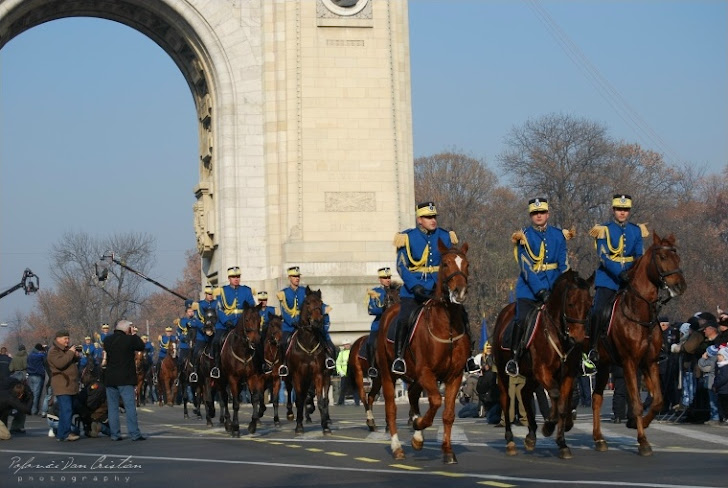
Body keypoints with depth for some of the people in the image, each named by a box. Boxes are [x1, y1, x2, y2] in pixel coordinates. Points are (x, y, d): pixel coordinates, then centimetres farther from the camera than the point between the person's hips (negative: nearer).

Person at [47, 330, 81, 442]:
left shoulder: (67, 349, 22)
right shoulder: (54, 351, -8)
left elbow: (76, 361, 27)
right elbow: (60, 363, -23)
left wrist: (77, 356, 5)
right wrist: (70, 353, -17)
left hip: (70, 385, 10)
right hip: (62, 386, -10)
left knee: (68, 410, 9)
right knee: (66, 410, -16)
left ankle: (62, 433, 12)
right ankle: (64, 434, -19)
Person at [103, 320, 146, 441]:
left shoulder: (107, 340, 5)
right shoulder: (129, 339, -10)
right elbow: (141, 346, 2)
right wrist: (134, 334, 12)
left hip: (110, 379, 5)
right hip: (125, 379, -5)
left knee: (112, 407, 7)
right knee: (130, 407, -3)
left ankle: (115, 434, 7)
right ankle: (134, 434, -6)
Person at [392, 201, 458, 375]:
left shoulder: (445, 237, 7)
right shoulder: (408, 238, -1)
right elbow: (402, 266, -6)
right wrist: (415, 286, -20)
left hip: (439, 289, 2)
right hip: (413, 290, -2)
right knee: (404, 320, -22)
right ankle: (398, 356, -8)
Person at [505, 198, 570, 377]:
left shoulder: (558, 235, 9)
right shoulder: (524, 236, -1)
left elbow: (564, 265, 7)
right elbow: (526, 267, -10)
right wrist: (541, 291, -20)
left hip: (553, 288, 3)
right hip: (529, 289, -3)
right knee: (522, 320, -19)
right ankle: (515, 358, -8)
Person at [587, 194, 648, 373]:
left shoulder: (636, 231, 12)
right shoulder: (604, 230, 2)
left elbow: (640, 256, 8)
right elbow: (604, 256, -10)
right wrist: (620, 273, -23)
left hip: (630, 279, 4)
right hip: (608, 279, -4)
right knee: (599, 312, -19)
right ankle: (592, 353, -15)